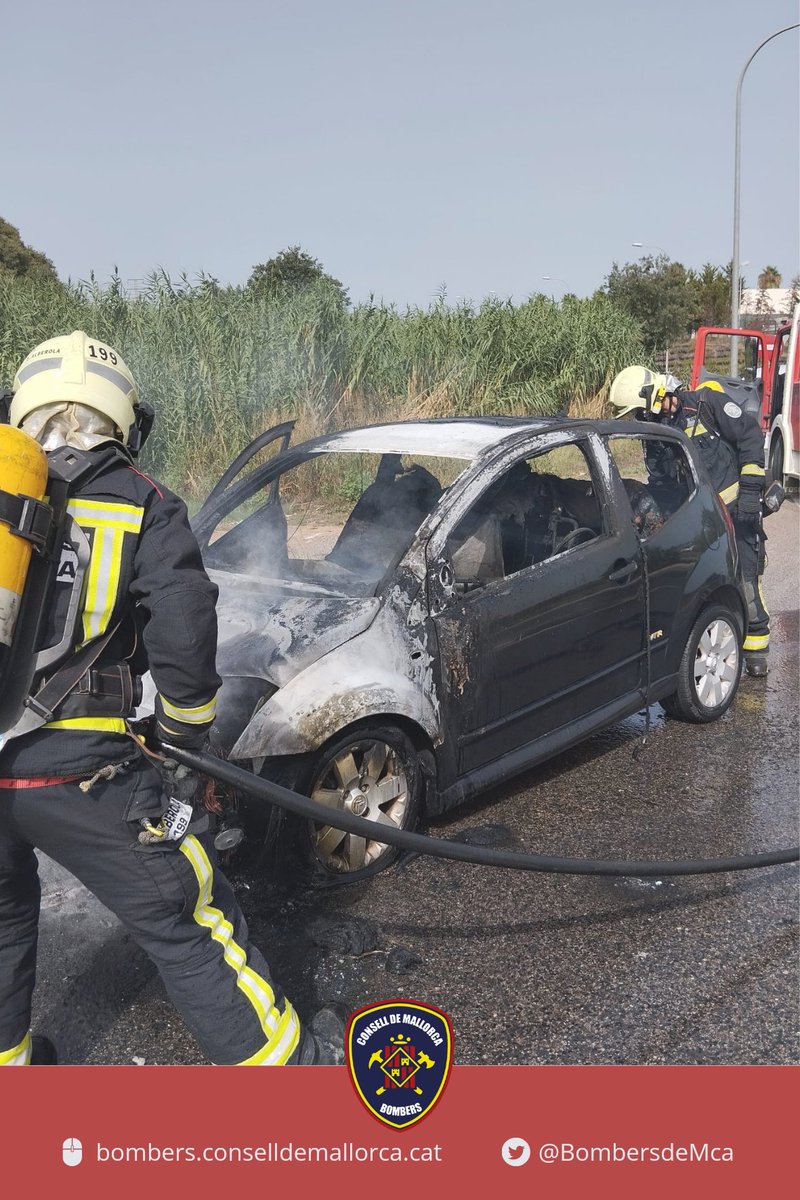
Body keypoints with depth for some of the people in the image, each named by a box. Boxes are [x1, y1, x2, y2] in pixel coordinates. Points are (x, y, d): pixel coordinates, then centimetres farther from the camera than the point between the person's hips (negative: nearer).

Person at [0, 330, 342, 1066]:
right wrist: (185, 729, 6)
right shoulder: (144, 508, -2)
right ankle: (281, 1061, 19)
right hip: (77, 770, -4)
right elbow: (182, 633, -10)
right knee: (185, 922, 8)